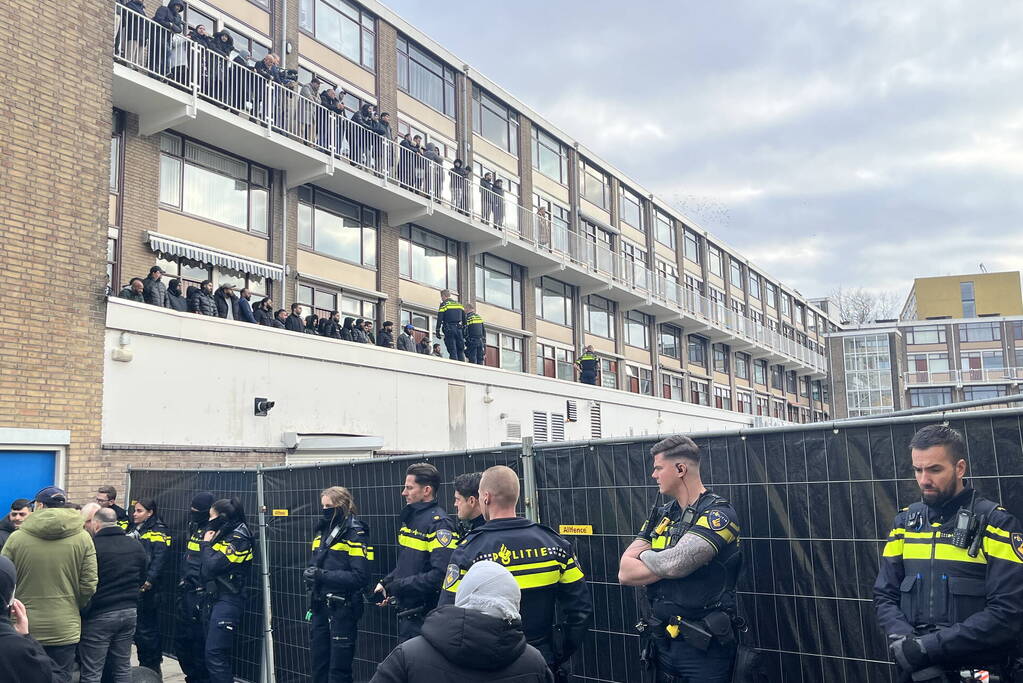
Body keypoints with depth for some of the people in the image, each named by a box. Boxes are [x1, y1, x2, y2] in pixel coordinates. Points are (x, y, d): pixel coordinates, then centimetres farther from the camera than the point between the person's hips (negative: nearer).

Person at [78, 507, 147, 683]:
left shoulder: (92, 545, -15)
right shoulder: (136, 546, 4)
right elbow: (141, 578, 16)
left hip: (99, 615, -5)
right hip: (129, 612, 6)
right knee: (123, 668, 16)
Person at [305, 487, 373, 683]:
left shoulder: (355, 533, -12)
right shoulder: (323, 530, 11)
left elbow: (360, 577, -18)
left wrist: (323, 575, -22)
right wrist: (309, 573, -1)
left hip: (342, 608, -7)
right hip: (320, 607, 7)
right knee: (319, 663, 14)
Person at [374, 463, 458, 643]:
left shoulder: (439, 523, -18)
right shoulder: (410, 518, 11)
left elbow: (440, 575, -26)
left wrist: (398, 586, -19)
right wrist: (385, 583, 7)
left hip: (424, 613, -9)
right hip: (406, 610, 9)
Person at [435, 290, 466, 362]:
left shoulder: (444, 304, 0)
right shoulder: (459, 304, 16)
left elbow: (440, 319, -5)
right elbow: (464, 319, 17)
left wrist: (438, 330, -2)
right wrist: (464, 330, 21)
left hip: (449, 329, -4)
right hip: (459, 329, 4)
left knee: (452, 351, -6)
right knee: (460, 351, 8)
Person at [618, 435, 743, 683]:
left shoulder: (717, 513, -13)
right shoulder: (661, 515, 7)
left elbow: (673, 563, -27)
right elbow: (625, 574, -1)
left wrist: (644, 556, -7)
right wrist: (665, 564, -15)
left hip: (704, 647, -6)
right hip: (662, 641, 6)